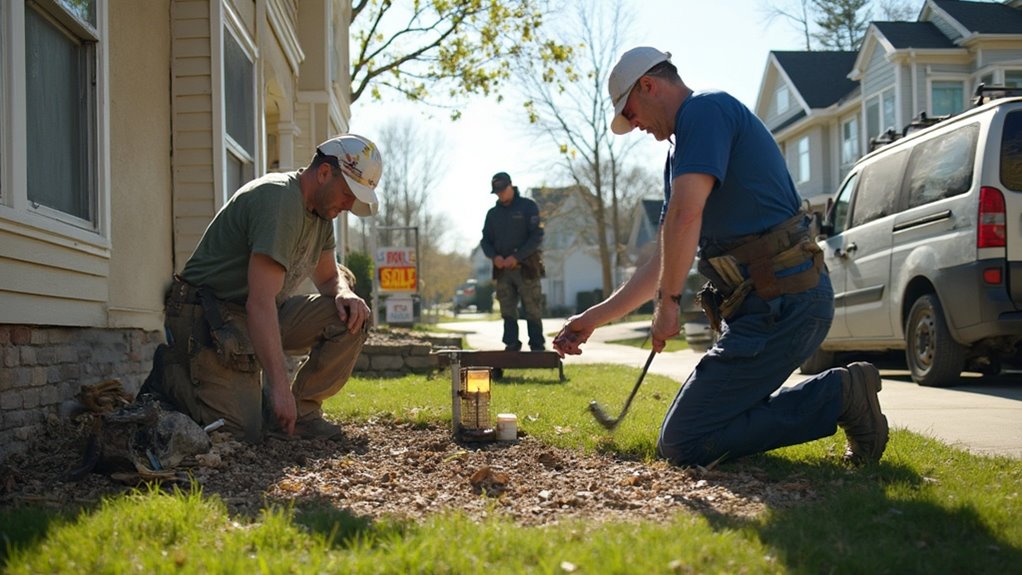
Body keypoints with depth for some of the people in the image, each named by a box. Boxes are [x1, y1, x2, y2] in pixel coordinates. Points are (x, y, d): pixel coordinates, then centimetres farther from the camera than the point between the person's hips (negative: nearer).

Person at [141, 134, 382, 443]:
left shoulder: (321, 208, 7)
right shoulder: (278, 200, -24)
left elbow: (328, 276, 19)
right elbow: (260, 303, -30)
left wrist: (344, 293, -8)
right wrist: (280, 386, -34)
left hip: (262, 316, 9)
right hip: (210, 317, -9)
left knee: (352, 318, -8)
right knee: (241, 432, -20)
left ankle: (300, 410, 0)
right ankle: (170, 374, 5)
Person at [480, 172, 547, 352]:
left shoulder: (528, 206, 1)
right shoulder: (493, 213, 15)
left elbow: (537, 236, -7)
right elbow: (485, 240, 15)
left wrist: (517, 257, -16)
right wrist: (494, 256, -7)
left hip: (526, 268, -4)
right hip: (502, 269, 4)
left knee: (533, 311, -4)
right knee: (507, 311, 3)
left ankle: (537, 347, -2)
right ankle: (511, 346, 6)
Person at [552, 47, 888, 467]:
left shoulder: (706, 109, -8)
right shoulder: (681, 154, 23)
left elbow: (686, 214, -23)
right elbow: (666, 260, 26)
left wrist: (667, 302, -12)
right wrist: (594, 318, 25)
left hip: (781, 302, -10)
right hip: (792, 300, 10)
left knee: (682, 445, -8)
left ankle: (837, 397, -9)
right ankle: (840, 393, 9)